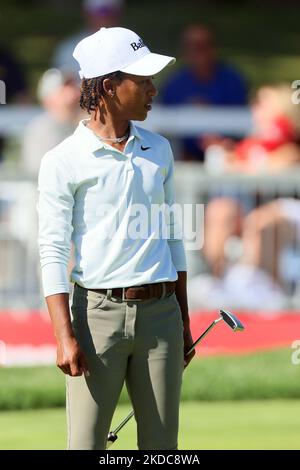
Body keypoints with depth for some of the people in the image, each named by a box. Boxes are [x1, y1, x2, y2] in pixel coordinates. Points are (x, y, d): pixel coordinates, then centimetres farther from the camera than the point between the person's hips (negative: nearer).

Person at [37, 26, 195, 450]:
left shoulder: (159, 150, 12)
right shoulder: (63, 161, -4)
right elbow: (53, 252, -8)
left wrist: (184, 320, 17)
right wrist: (65, 336, -16)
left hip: (160, 312, 5)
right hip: (99, 313, -5)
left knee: (162, 443, 5)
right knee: (86, 443, -5)